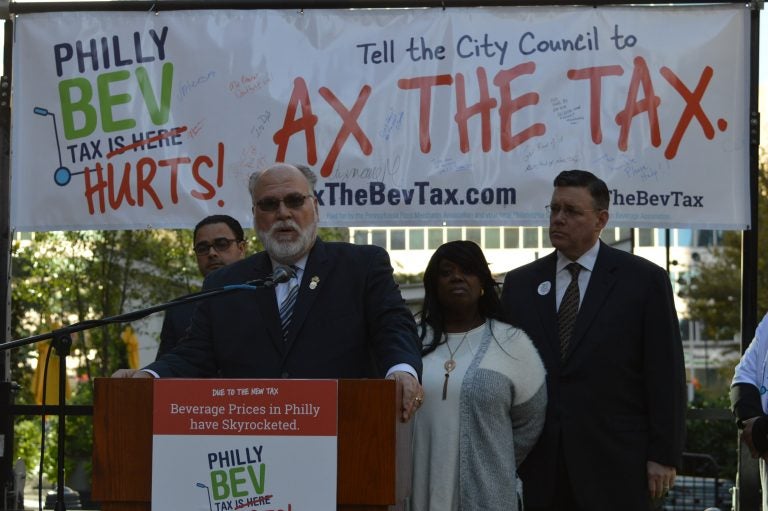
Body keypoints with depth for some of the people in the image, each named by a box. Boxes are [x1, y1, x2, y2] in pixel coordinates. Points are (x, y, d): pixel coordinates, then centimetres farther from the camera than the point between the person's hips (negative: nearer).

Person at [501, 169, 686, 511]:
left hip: (616, 467, -3)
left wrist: (665, 456, -6)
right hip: (540, 467, 3)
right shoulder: (520, 284, 11)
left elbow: (666, 376, 0)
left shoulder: (644, 280, 2)